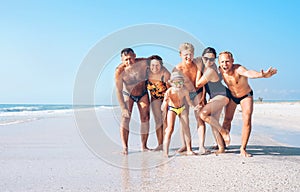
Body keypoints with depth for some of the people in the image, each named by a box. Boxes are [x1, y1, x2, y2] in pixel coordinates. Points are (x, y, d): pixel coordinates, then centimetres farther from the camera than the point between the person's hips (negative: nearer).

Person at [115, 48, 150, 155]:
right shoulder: (119, 71, -32)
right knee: (125, 117, -17)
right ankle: (125, 147, -18)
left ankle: (144, 146, 8)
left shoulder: (143, 62, -27)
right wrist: (123, 108, -40)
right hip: (128, 95, -2)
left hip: (143, 94, 2)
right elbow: (118, 91, -32)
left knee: (145, 118, -1)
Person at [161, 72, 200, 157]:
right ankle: (165, 152, -10)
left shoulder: (185, 90, -26)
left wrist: (194, 107, -20)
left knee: (186, 128, 0)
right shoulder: (169, 92, -32)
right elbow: (163, 109, -32)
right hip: (172, 109, -3)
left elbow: (188, 101, -3)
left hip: (182, 108, 3)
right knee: (170, 129, -13)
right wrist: (165, 101, -51)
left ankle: (189, 149, 12)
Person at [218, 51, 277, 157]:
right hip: (232, 96, 4)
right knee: (227, 119, 7)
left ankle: (243, 149, -5)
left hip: (246, 95, -4)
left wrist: (262, 75, -82)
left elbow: (249, 73, -61)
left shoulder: (238, 69, -38)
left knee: (247, 119, -18)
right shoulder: (220, 70, -22)